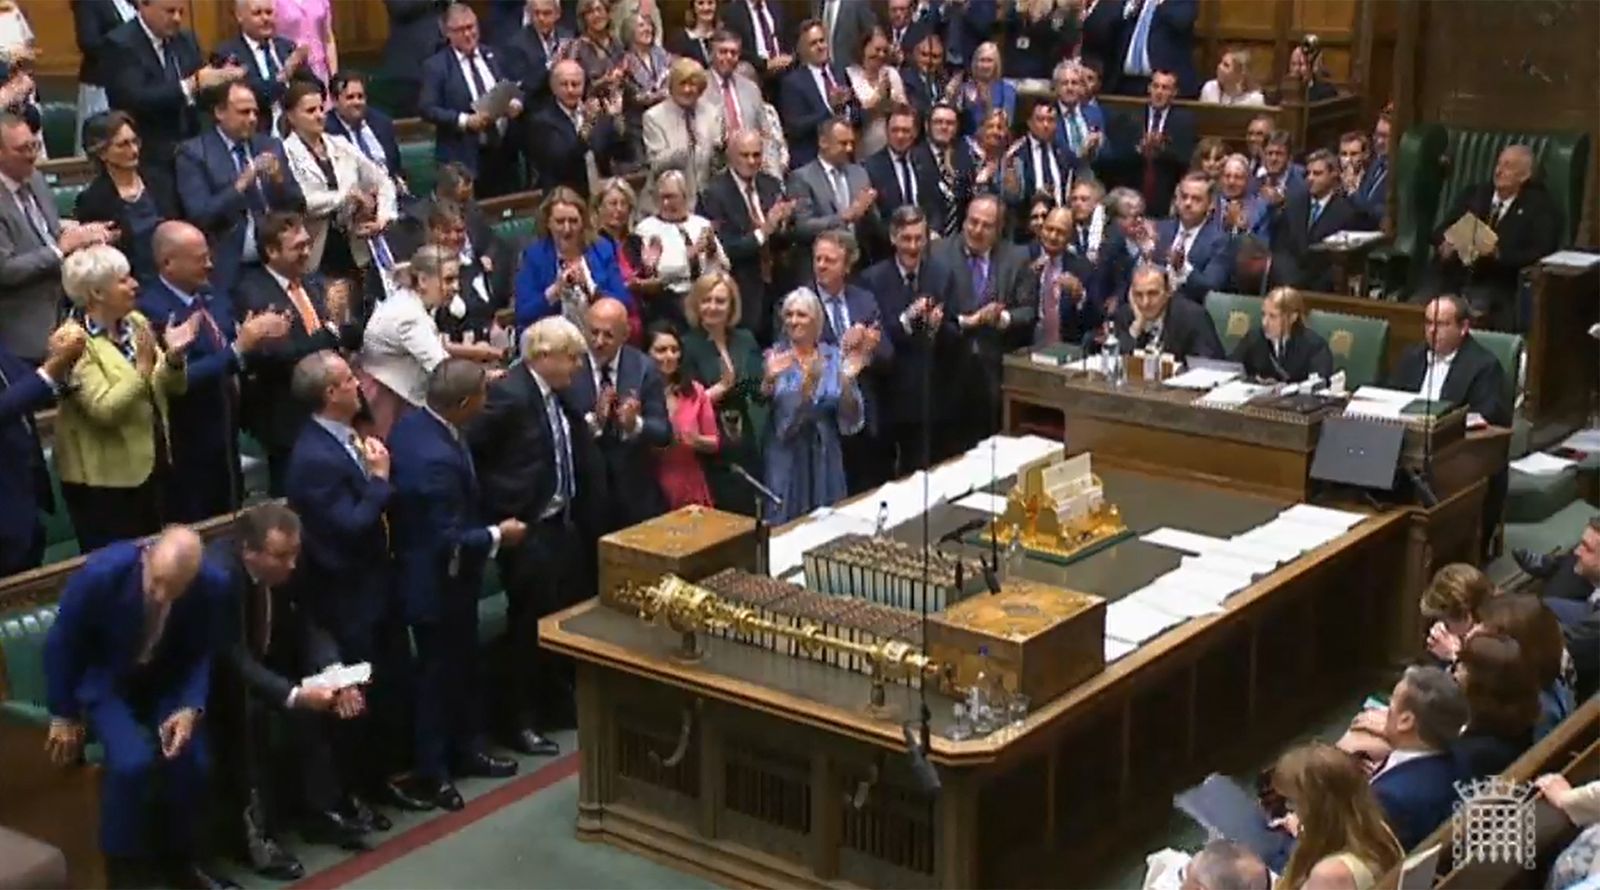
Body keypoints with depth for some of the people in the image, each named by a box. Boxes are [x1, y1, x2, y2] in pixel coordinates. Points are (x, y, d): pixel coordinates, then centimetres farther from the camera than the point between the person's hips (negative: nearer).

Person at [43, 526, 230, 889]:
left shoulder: (211, 586, -23)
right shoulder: (101, 573, -31)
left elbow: (203, 653, -4)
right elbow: (62, 643, -14)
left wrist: (190, 708, -20)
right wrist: (64, 714, -5)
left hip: (167, 682, 3)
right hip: (104, 682, -3)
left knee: (193, 760, -18)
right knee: (133, 761, -27)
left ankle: (178, 860, 9)